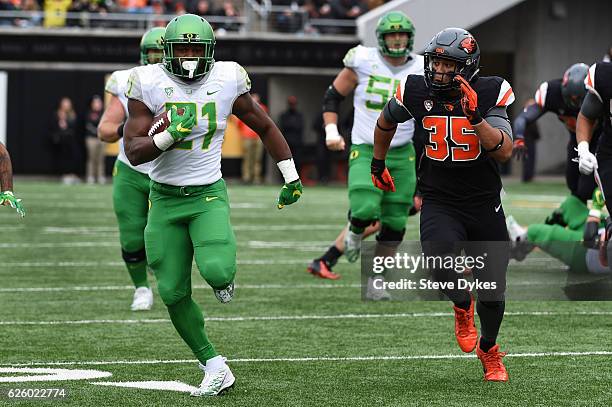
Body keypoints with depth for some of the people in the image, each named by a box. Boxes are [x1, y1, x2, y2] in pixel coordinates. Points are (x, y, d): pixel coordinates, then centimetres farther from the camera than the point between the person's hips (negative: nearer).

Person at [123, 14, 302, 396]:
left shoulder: (227, 80, -5)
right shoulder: (149, 84, -8)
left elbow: (265, 126, 10)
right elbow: (134, 152, -10)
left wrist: (291, 177, 13)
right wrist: (168, 135, -28)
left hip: (208, 196, -1)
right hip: (165, 198, 1)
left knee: (217, 272, -25)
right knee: (174, 293, 1)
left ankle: (223, 276, 14)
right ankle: (214, 367, 14)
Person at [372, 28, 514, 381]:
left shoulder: (490, 93, -12)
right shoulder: (417, 91, -7)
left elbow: (504, 152, -22)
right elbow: (386, 122, 16)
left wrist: (475, 116, -33)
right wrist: (378, 163, 27)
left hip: (484, 203, 0)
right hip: (439, 202, 0)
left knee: (492, 287, 6)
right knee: (440, 254, -32)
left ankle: (489, 349, 37)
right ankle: (462, 306, 2)